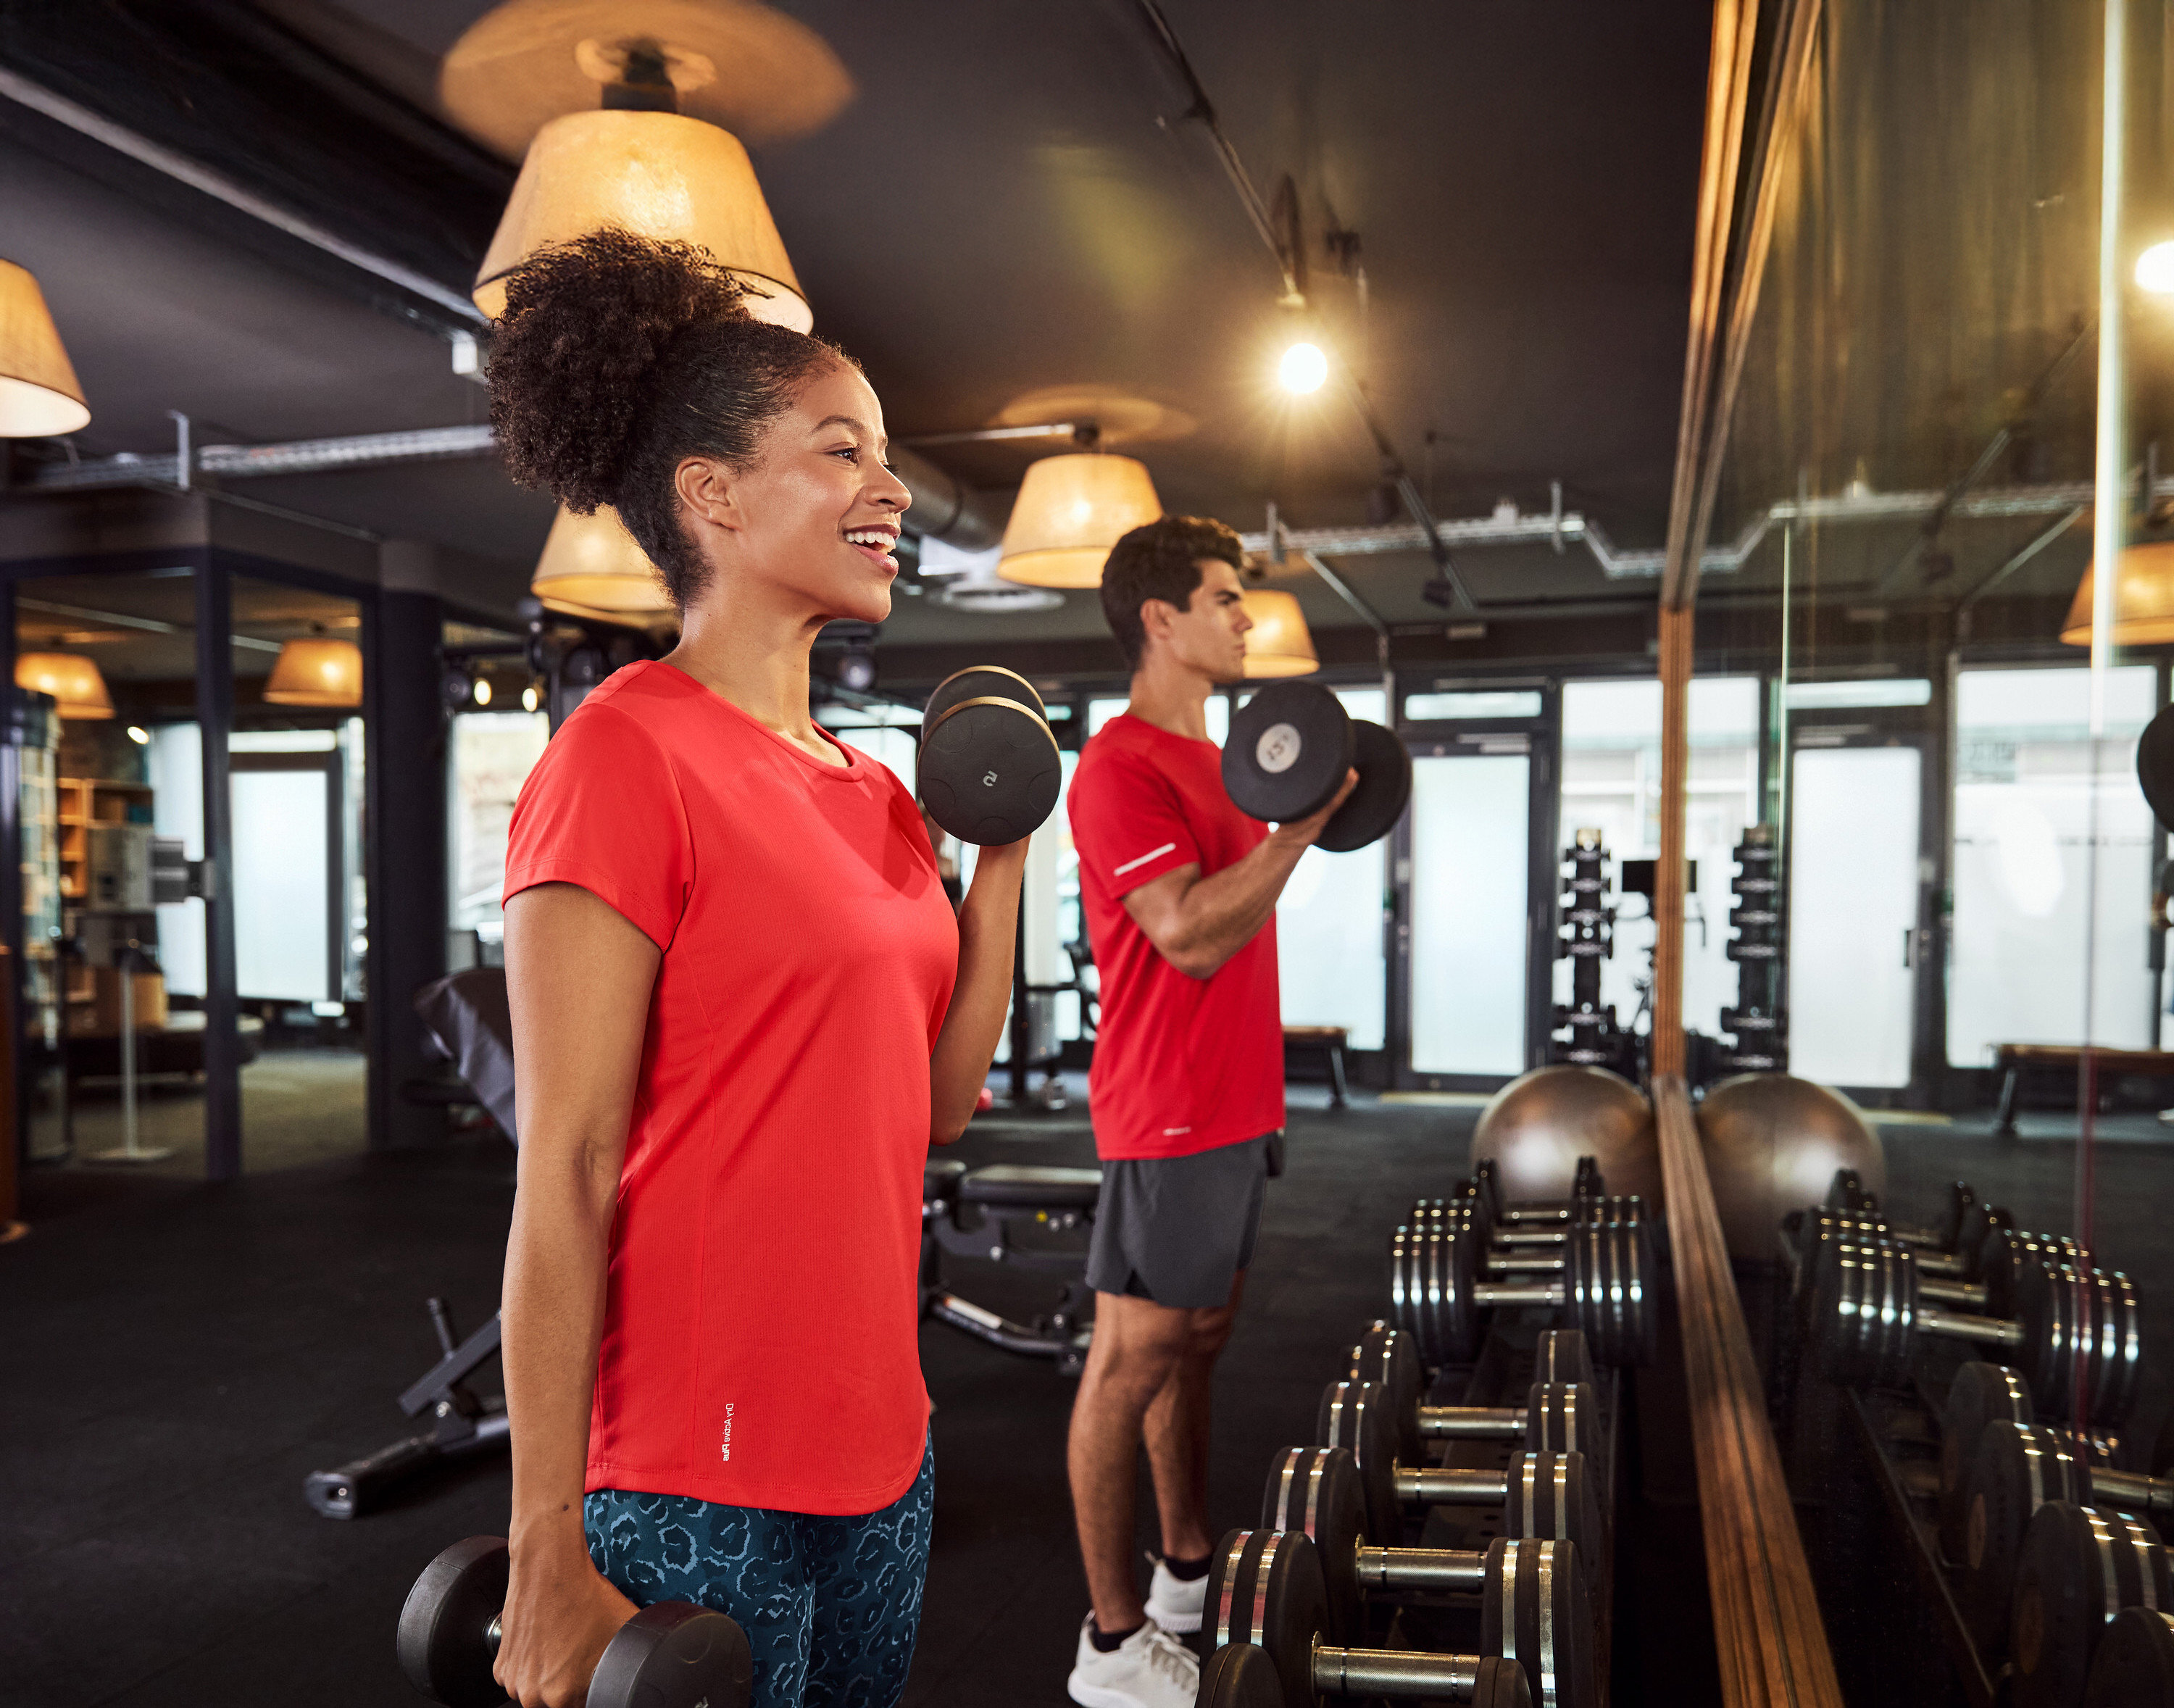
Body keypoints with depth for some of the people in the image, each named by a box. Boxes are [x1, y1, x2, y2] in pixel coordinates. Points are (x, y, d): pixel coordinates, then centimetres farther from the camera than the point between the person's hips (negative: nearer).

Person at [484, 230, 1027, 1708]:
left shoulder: (872, 791, 7)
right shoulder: (626, 753, -15)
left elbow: (936, 1103, 10)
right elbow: (565, 1170, -16)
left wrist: (1001, 854, 4)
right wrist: (547, 1555, -15)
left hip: (880, 1446, 8)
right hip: (694, 1486, -7)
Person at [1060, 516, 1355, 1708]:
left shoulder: (1205, 759, 15)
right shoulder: (1120, 768, -15)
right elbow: (1193, 935, -24)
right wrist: (1304, 824, -21)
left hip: (1232, 1107, 10)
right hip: (1168, 1115, -10)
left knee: (1197, 1339, 18)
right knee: (1135, 1356, 0)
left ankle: (1190, 1574, 33)